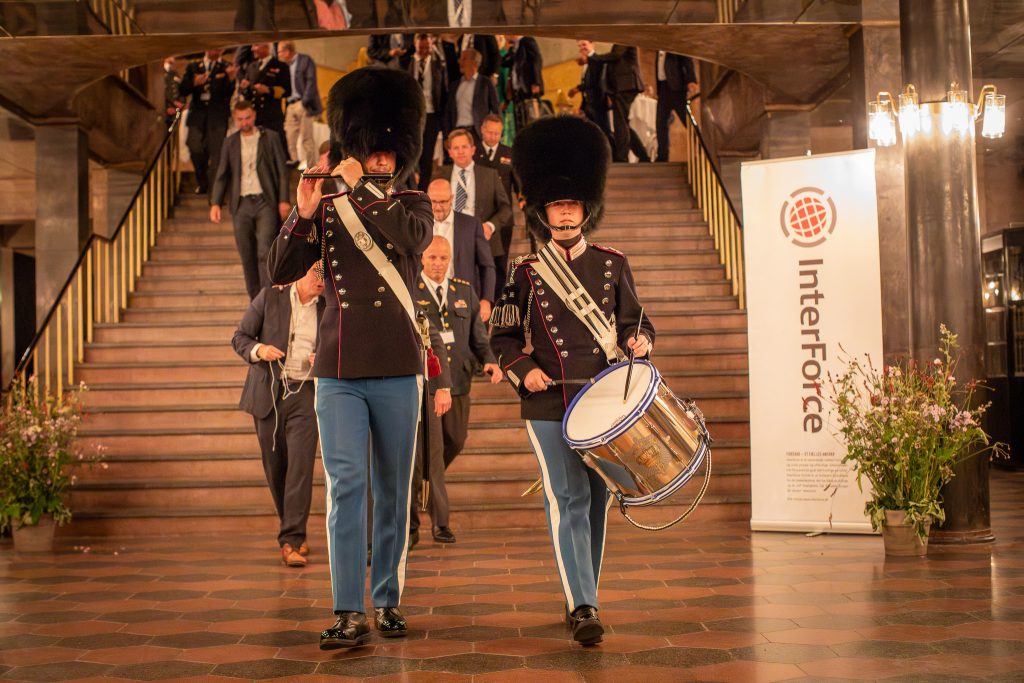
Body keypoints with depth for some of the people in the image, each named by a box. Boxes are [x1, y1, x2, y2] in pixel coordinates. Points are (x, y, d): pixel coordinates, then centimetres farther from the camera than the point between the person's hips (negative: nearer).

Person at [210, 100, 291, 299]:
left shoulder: (271, 137, 5)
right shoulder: (230, 142, 13)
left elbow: (282, 171, 3)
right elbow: (222, 174, 12)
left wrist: (283, 200, -7)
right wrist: (215, 203, 0)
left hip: (265, 202, -3)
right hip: (241, 204, 3)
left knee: (265, 252, -13)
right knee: (247, 256, 4)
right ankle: (255, 300, 12)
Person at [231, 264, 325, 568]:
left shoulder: (326, 309, 6)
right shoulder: (269, 297, 1)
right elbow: (239, 337, 3)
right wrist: (258, 350, -18)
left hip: (305, 394, 0)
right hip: (268, 393, 0)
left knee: (300, 466, -12)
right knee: (275, 467, 8)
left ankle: (291, 541, -10)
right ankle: (291, 527, 28)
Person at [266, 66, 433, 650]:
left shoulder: (413, 204, 9)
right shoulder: (327, 210, 10)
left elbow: (414, 236, -15)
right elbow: (282, 272, 0)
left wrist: (360, 189, -15)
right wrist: (303, 213, -14)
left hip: (397, 369, 0)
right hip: (338, 369, 0)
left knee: (393, 489, 7)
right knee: (347, 485, -7)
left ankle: (389, 600, 20)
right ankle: (350, 614, -5)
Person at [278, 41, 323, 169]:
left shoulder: (305, 60, 0)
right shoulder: (285, 65, 17)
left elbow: (311, 82, -8)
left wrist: (305, 101, -15)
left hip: (303, 105, -6)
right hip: (290, 105, 6)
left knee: (307, 139, -3)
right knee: (289, 139, -1)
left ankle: (311, 167, 2)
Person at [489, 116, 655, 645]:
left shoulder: (613, 265, 8)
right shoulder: (525, 273, 3)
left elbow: (635, 319, 15)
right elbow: (503, 336, 7)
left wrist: (639, 340, -7)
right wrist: (523, 369, -10)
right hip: (549, 405, -3)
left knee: (597, 498, 10)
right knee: (567, 499, -7)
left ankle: (584, 591, 25)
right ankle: (582, 607, -6)